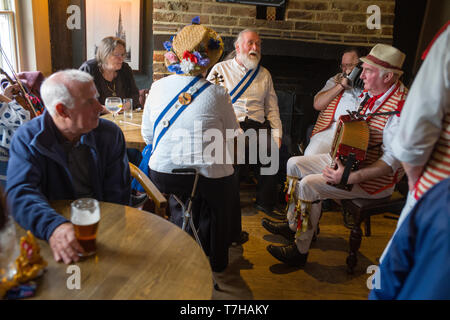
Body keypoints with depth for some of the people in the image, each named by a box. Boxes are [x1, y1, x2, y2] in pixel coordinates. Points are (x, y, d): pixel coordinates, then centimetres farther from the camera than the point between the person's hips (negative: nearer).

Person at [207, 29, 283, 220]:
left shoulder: (264, 74, 21)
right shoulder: (220, 69, 12)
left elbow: (272, 108, 19)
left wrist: (277, 134, 6)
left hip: (258, 125, 3)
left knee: (272, 150, -25)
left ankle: (265, 203, -7)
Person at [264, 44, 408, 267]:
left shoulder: (400, 108, -25)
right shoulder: (371, 93, 3)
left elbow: (392, 162, -29)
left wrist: (349, 177, -34)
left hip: (374, 179, -9)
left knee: (309, 185, -26)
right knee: (294, 164, 6)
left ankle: (300, 251, -9)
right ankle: (293, 224, 20)